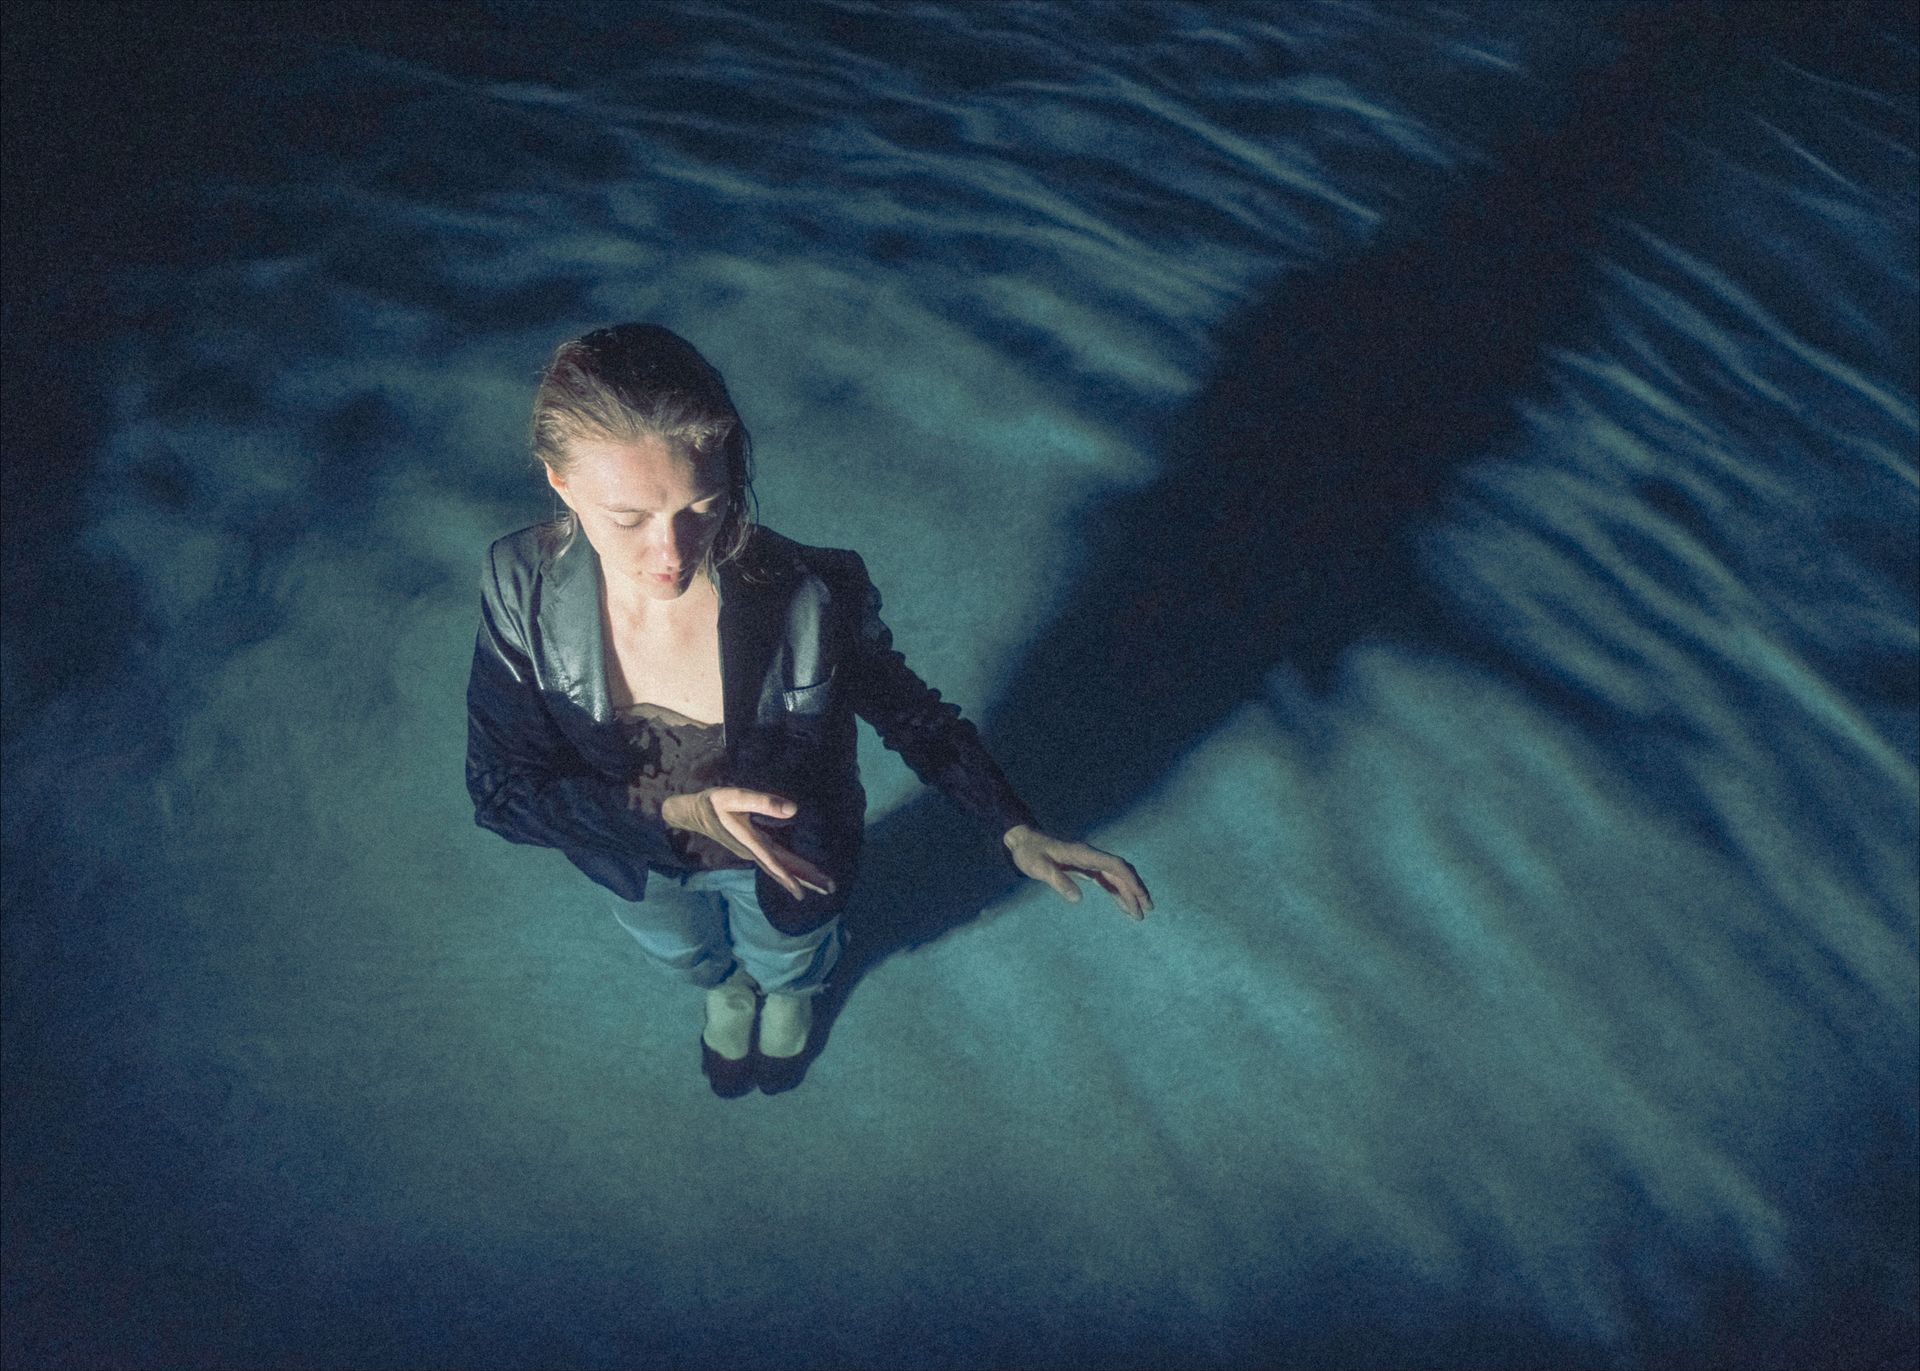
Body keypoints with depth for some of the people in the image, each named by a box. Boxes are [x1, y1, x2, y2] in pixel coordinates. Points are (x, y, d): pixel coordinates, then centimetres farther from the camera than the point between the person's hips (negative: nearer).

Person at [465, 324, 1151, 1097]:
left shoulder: (812, 599, -38)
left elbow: (908, 710, -17)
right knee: (685, 953, 37)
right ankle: (725, 986, 76)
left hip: (788, 859, -1)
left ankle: (790, 991, 74)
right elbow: (502, 791, -24)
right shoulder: (524, 590, -32)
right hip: (641, 870, 2)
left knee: (785, 961, 35)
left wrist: (1017, 831, -25)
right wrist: (676, 814, -39)